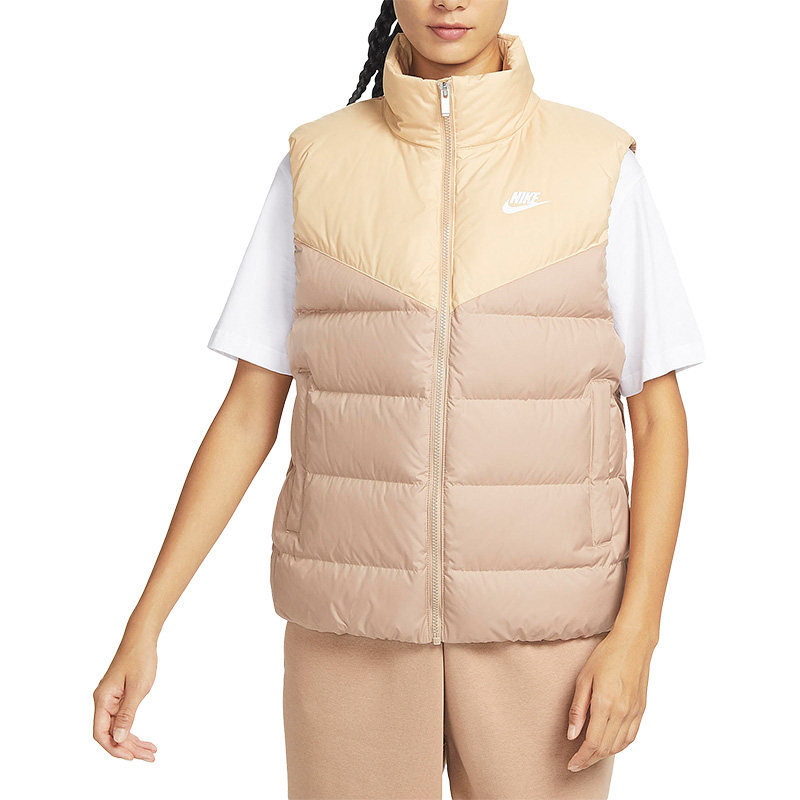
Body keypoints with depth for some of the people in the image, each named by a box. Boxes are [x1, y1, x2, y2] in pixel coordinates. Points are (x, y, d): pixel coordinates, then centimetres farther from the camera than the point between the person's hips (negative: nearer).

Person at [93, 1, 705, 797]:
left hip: (540, 625, 0)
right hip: (357, 621, 1)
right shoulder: (316, 166, 1)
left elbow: (659, 418, -1)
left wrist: (634, 637, -11)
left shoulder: (598, 167, -2)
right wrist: (141, 630, -3)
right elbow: (247, 412, 1)